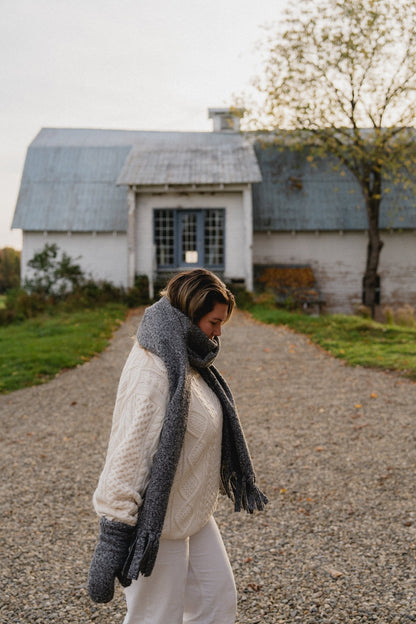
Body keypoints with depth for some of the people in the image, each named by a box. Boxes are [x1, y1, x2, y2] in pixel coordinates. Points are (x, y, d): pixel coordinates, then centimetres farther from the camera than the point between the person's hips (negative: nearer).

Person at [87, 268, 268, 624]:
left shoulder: (188, 361, 7)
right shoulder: (152, 371, -24)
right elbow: (129, 453, -27)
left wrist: (243, 485, 23)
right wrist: (113, 534, -27)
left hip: (195, 514, 9)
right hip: (158, 523, -9)